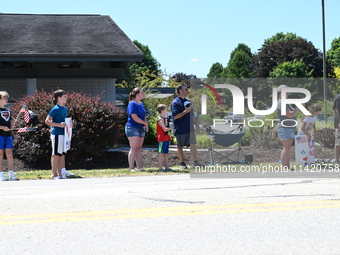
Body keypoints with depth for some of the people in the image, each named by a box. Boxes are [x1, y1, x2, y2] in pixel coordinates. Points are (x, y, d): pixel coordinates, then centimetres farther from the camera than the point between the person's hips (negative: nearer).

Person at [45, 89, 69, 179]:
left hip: (64, 134, 8)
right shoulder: (55, 109, -10)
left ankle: (60, 173, 15)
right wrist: (59, 125, -19)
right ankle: (54, 174, 1)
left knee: (62, 154, 9)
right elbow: (47, 121, -13)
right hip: (57, 134, -8)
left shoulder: (65, 109, 14)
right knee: (56, 154, -4)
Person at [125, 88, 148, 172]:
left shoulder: (141, 104, 15)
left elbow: (144, 115, 22)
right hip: (132, 128, -8)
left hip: (141, 128, 8)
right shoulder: (132, 104, -12)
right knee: (133, 148, -10)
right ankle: (131, 168, -10)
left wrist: (146, 125, 4)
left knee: (139, 148, 7)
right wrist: (145, 123, -9)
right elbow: (134, 117, -20)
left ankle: (139, 167, 8)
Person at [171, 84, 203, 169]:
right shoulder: (175, 102, -8)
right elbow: (175, 116, -17)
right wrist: (186, 111, -21)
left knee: (193, 145, 1)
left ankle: (195, 162, 4)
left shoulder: (188, 101, 16)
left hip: (190, 128, 6)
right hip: (180, 129, -6)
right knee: (180, 147, 3)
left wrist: (196, 125, 17)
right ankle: (182, 163, 12)